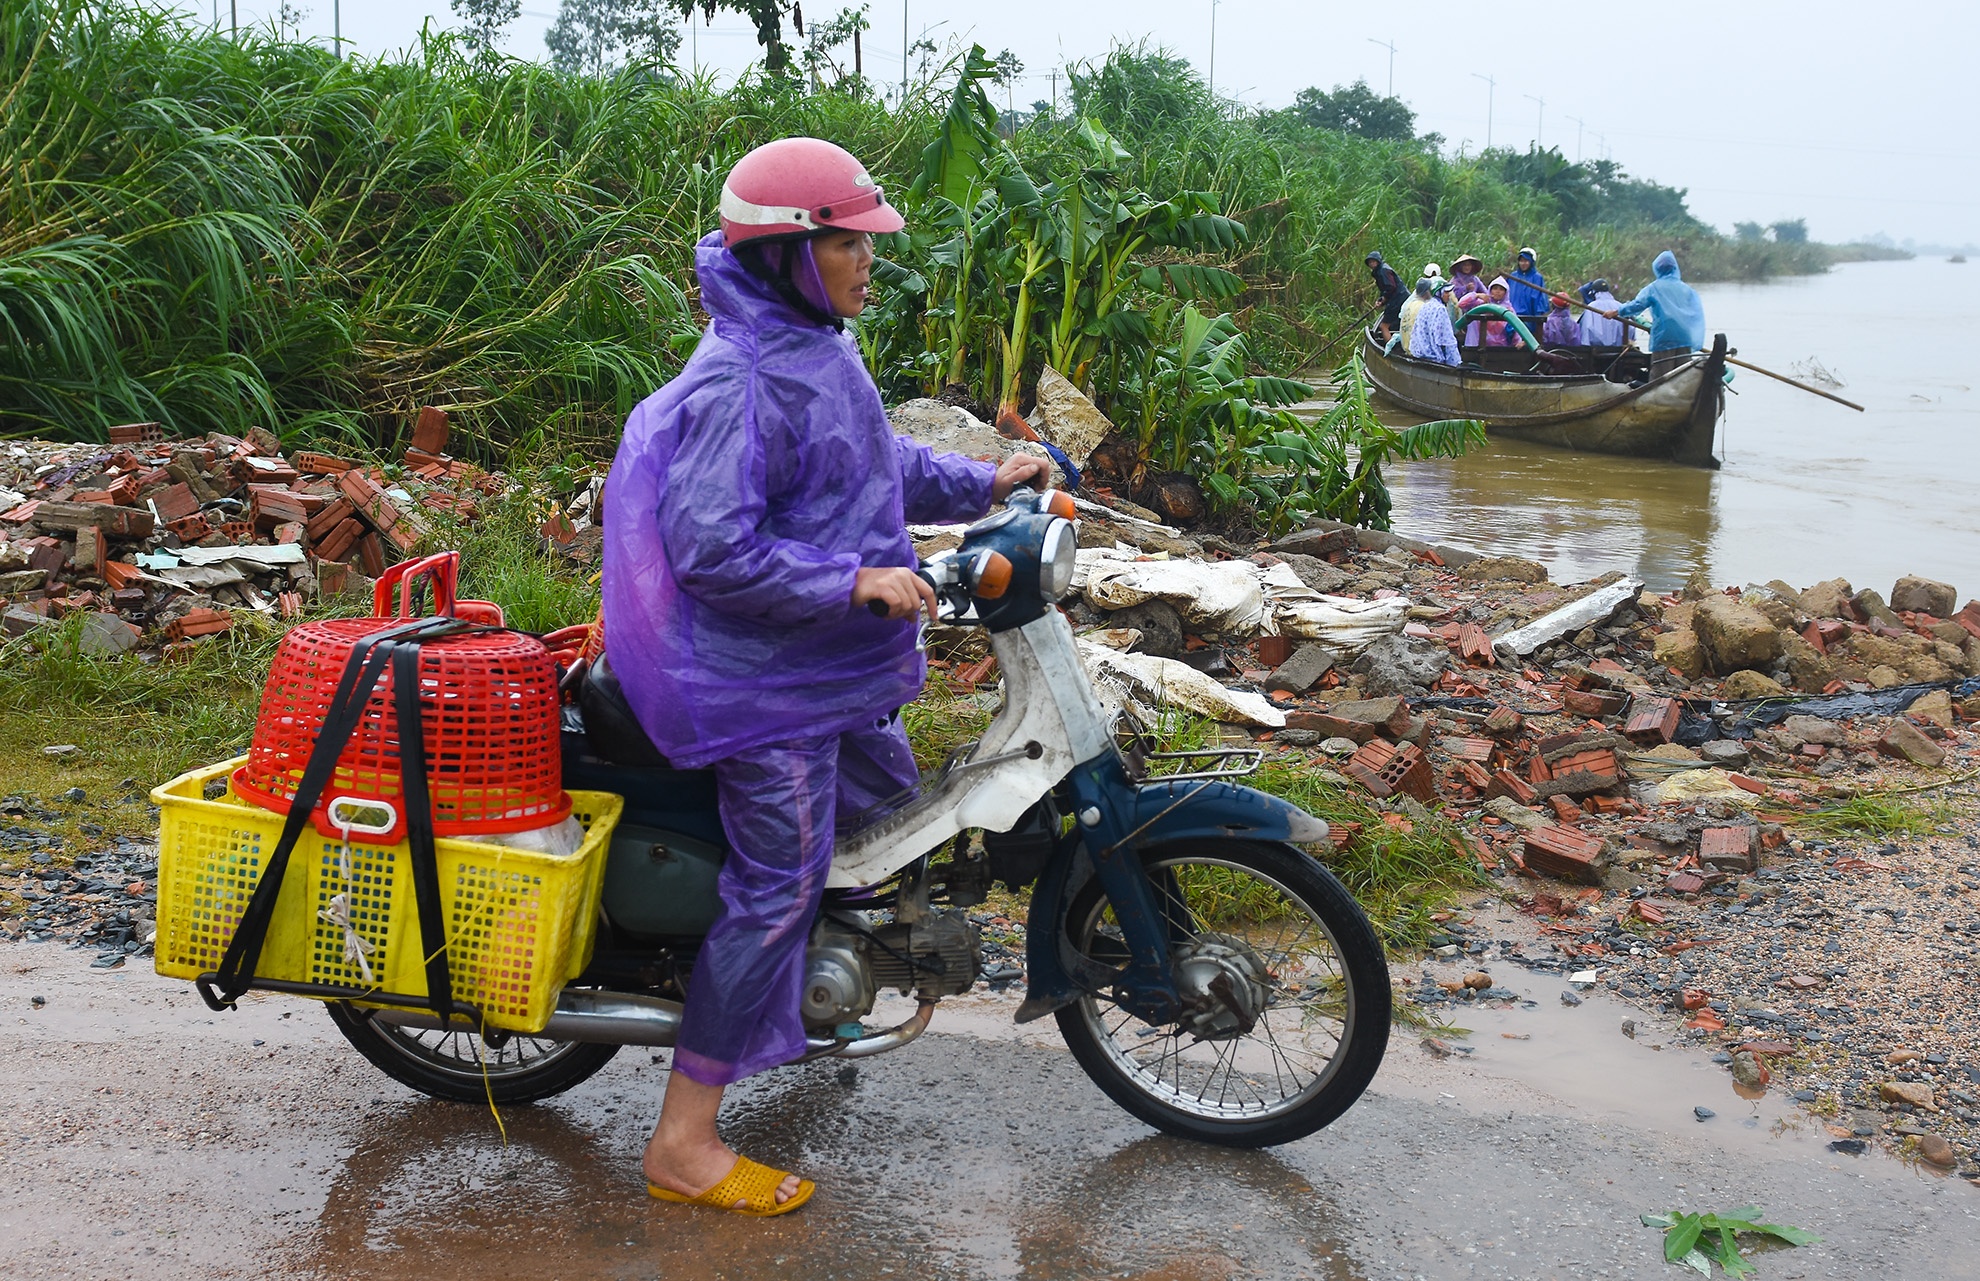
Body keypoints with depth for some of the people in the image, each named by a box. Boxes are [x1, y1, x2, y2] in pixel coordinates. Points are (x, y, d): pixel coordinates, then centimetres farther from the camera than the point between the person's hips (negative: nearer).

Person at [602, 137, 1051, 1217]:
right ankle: (683, 1146, 4)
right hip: (769, 685, -10)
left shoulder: (817, 348, 9)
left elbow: (876, 460, 25)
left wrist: (982, 483, 20)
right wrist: (854, 581, -27)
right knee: (777, 894, -6)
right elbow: (711, 548, -28)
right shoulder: (739, 384, -23)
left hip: (833, 668, 10)